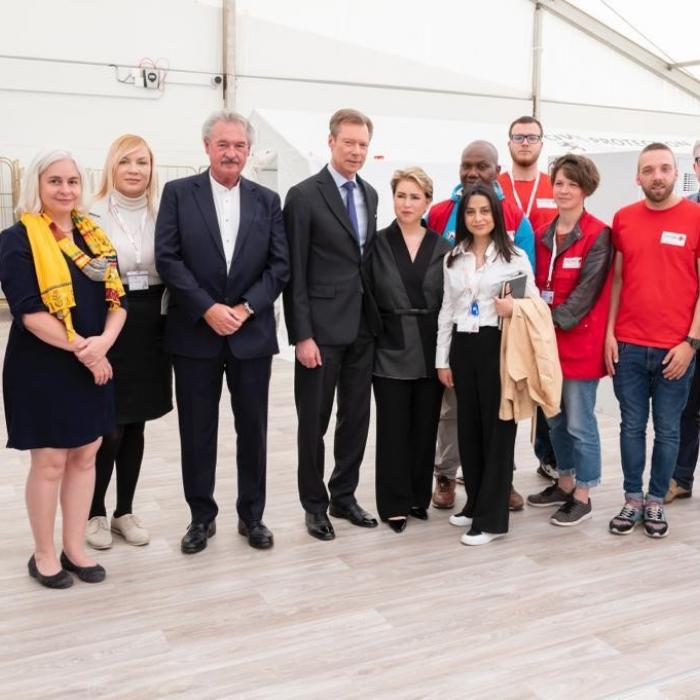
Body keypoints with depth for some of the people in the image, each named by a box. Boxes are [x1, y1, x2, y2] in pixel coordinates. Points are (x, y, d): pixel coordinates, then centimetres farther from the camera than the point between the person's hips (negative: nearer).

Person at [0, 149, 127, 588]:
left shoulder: (95, 237, 10)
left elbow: (117, 299, 4)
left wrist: (103, 342, -15)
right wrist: (81, 348, -20)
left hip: (94, 365, 6)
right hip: (42, 367, -5)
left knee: (85, 456, 11)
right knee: (50, 461, 4)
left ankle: (75, 548, 25)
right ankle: (44, 554, 22)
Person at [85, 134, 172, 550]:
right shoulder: (92, 214, -4)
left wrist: (171, 324, 2)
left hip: (150, 331, 4)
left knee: (135, 426, 11)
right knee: (108, 427, 0)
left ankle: (125, 512, 25)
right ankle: (95, 513, 20)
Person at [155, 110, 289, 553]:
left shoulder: (267, 200, 7)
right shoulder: (179, 193, 2)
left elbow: (280, 265, 2)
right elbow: (167, 259, -6)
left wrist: (245, 308, -11)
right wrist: (207, 309, -14)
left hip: (252, 333, 2)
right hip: (195, 332, -1)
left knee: (253, 428, 9)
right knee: (197, 430, 7)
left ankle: (252, 515, 24)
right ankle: (202, 516, 22)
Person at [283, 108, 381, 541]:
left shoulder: (370, 194, 11)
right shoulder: (304, 195, -8)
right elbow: (295, 273, -10)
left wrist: (377, 316, 8)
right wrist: (302, 335, -15)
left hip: (363, 325, 6)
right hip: (322, 327, -6)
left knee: (357, 417, 13)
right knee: (314, 421, 6)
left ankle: (344, 496, 28)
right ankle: (315, 504, 21)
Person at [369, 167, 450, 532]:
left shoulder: (442, 247, 5)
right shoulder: (378, 243, 0)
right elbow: (366, 296, -1)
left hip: (430, 352, 2)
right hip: (390, 351, -2)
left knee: (425, 428, 9)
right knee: (393, 429, 4)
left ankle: (419, 496, 24)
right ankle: (394, 503, 15)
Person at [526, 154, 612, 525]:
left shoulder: (598, 235, -9)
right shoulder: (543, 234, 9)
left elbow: (586, 291, -15)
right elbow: (538, 286, 11)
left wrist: (555, 321, -21)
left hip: (580, 342, -6)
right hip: (547, 341, 6)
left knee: (579, 423, 1)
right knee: (556, 419, 16)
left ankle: (582, 497, 14)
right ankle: (565, 484, 32)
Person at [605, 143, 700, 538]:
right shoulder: (623, 219, 6)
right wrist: (609, 333, 2)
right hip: (628, 346, 2)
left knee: (667, 430, 9)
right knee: (632, 427, 10)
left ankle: (656, 502, 24)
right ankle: (633, 500, 23)